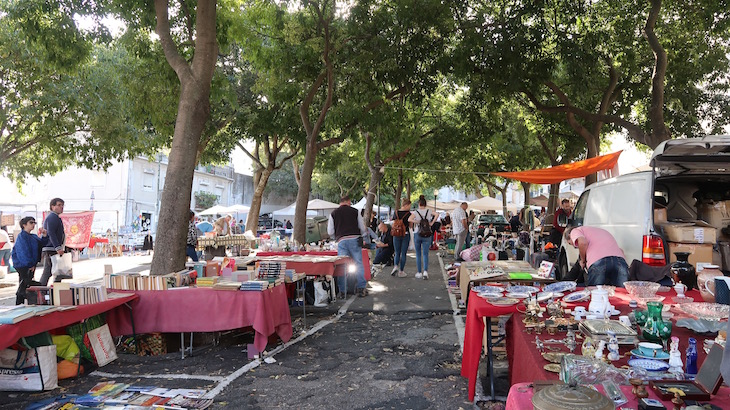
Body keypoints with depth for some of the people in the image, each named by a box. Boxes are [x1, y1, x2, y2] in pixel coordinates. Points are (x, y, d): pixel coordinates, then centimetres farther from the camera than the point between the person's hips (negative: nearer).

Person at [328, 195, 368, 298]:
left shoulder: (333, 213, 9)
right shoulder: (355, 211, 8)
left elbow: (330, 232, 10)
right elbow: (363, 229, 11)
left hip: (341, 241, 1)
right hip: (355, 239, -1)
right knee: (359, 264, 7)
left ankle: (343, 291, 5)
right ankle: (361, 289, 7)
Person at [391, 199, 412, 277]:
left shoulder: (395, 213, 1)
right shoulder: (408, 214, -9)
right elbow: (410, 226, -2)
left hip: (396, 235, 3)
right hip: (405, 235, -3)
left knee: (397, 253, 14)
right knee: (403, 253, 5)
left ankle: (395, 266, -9)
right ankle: (401, 271, 8)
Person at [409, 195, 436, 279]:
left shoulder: (416, 212, -4)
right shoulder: (429, 211, 3)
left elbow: (409, 220, -19)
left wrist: (417, 222, -8)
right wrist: (431, 223, -6)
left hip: (417, 234, -1)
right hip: (427, 235, 1)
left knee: (418, 254, 10)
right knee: (425, 254, 3)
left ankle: (419, 273, 12)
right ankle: (425, 271, -14)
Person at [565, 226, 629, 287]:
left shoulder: (575, 231, 19)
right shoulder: (602, 231, 41)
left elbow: (583, 243, -6)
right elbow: (620, 250, 32)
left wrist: (582, 261, 8)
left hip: (599, 262, -6)